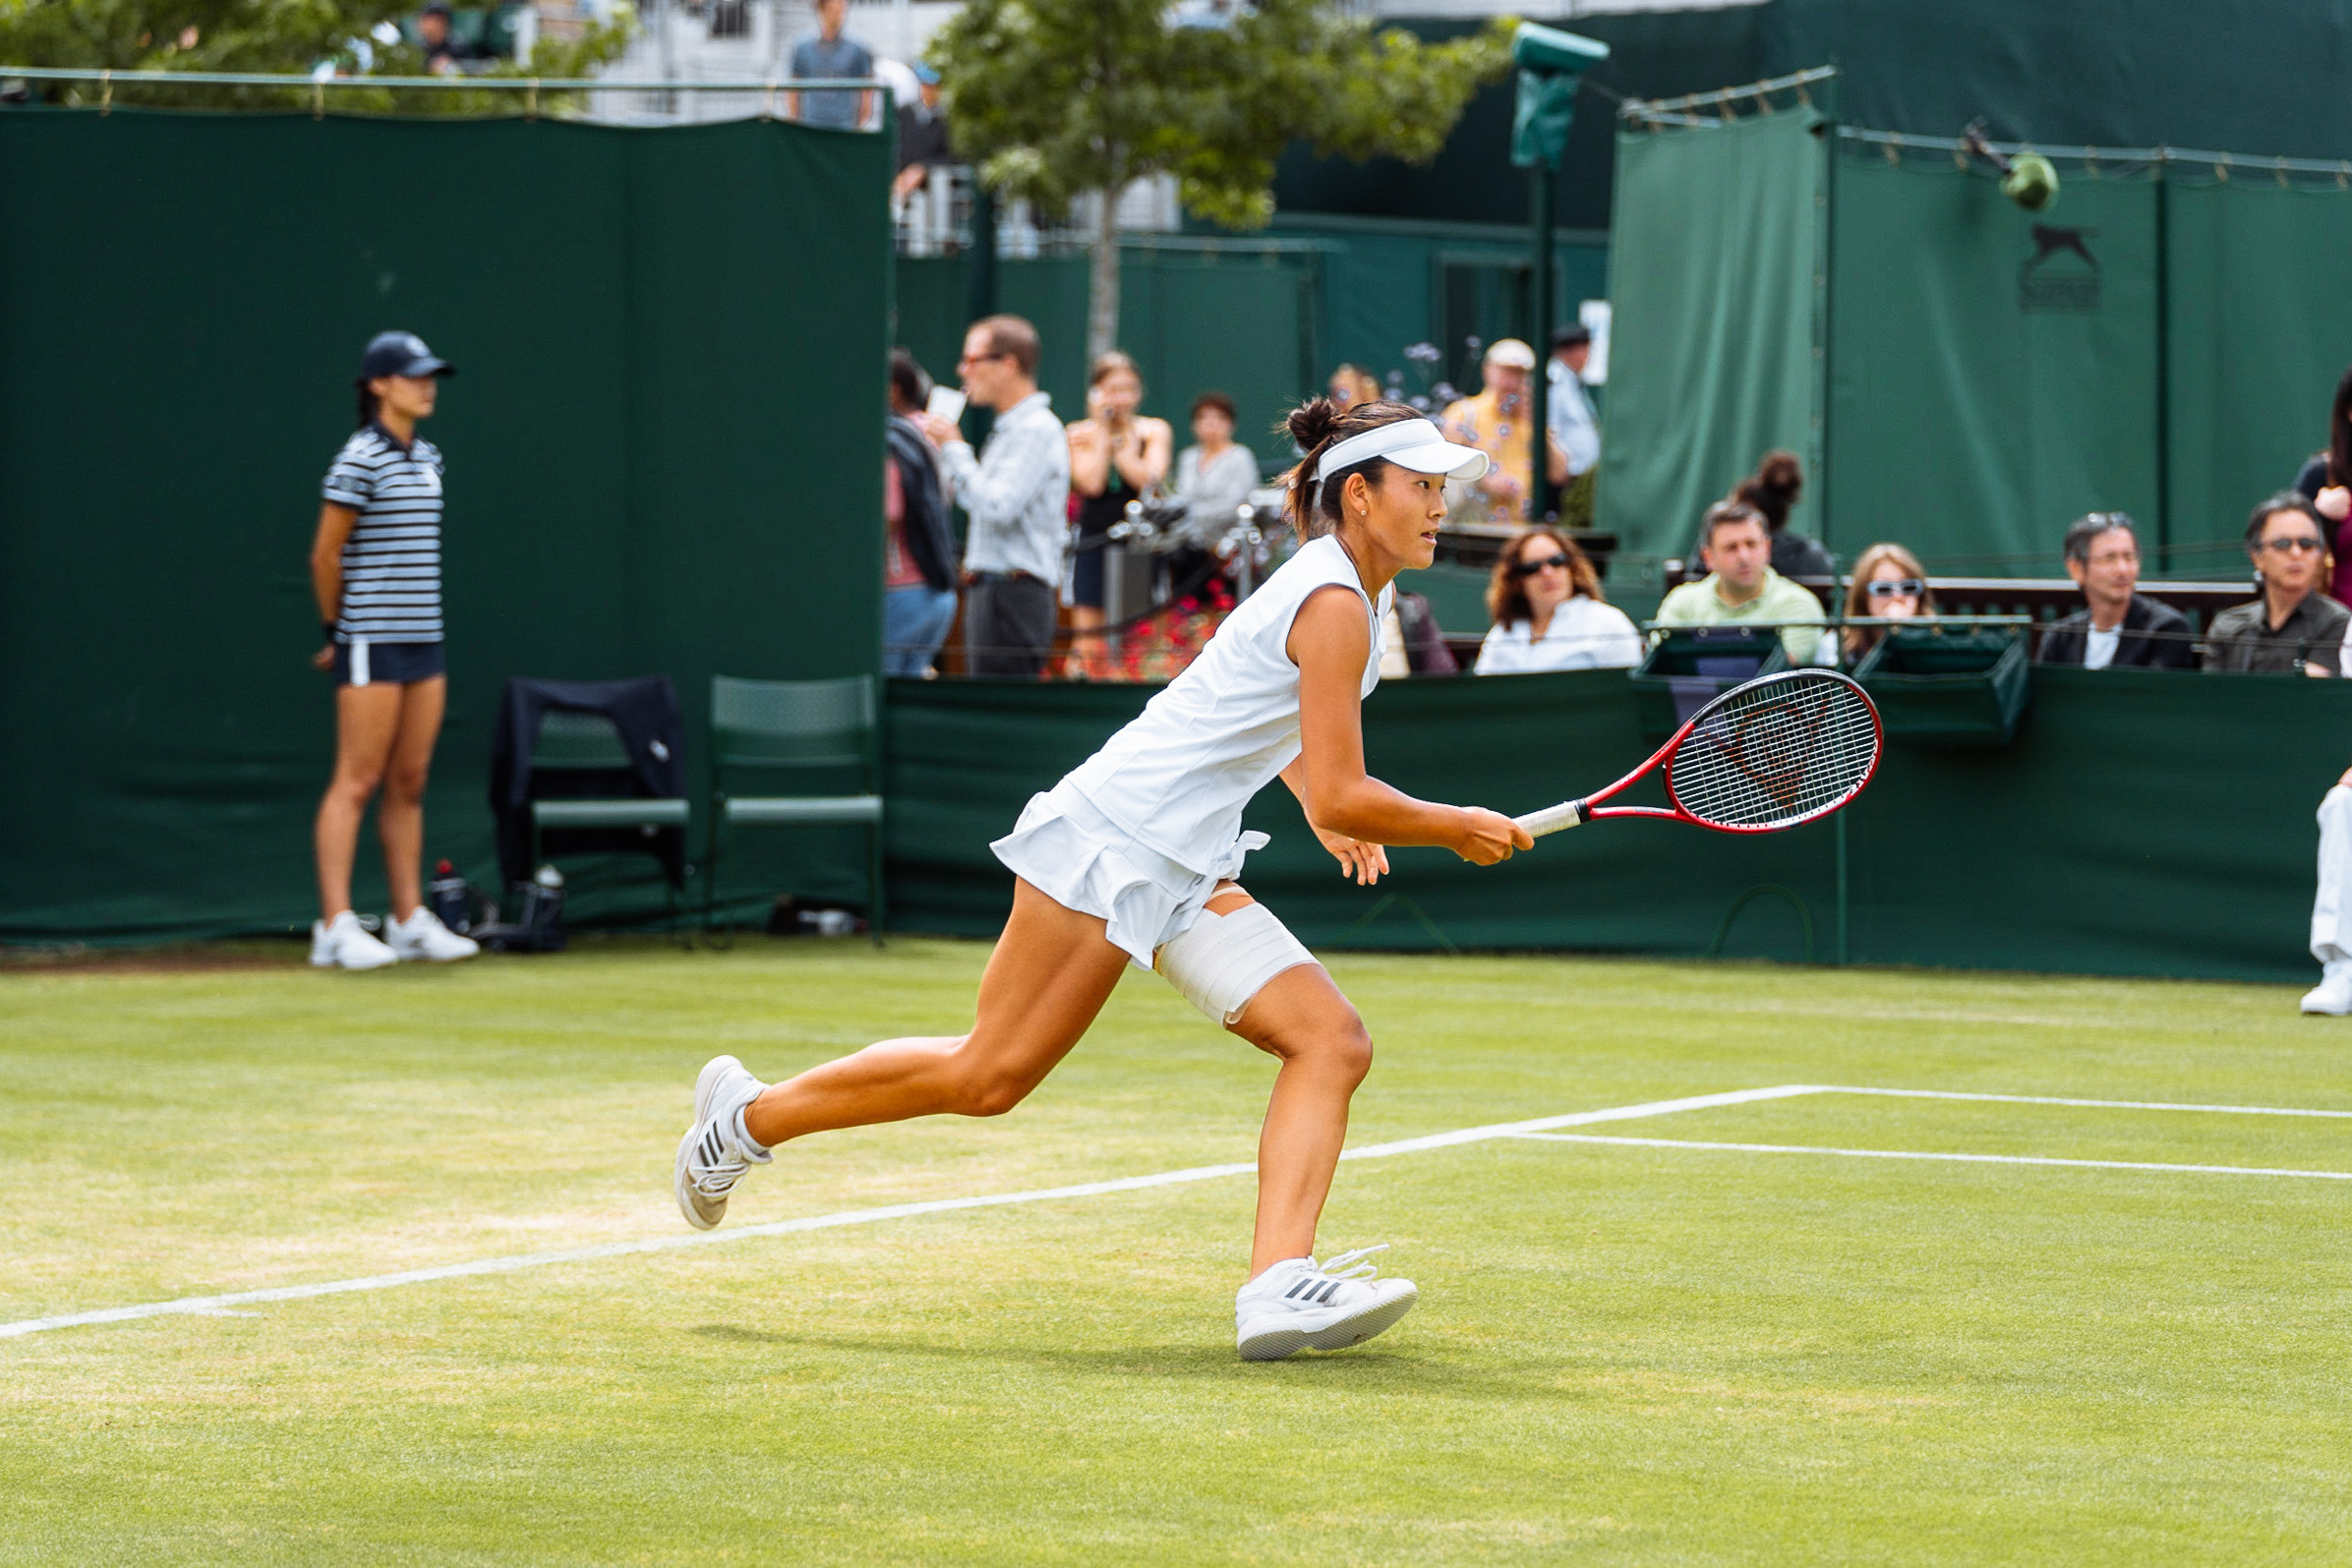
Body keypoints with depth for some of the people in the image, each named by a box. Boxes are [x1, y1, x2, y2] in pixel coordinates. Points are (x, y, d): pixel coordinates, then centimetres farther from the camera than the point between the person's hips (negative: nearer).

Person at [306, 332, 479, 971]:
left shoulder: (426, 458, 12)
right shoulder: (360, 460, -11)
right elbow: (325, 556, -8)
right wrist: (337, 631, 1)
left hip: (424, 638, 7)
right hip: (372, 643, -7)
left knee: (409, 781, 10)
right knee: (357, 781, -6)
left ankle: (410, 919, 14)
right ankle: (336, 929, -6)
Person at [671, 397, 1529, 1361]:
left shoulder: (1351, 592, 13)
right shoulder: (1335, 609, -17)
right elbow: (1343, 799, -20)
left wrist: (1330, 815, 23)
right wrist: (1461, 830, -7)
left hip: (1185, 872, 10)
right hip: (1112, 838, -10)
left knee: (1331, 1043, -7)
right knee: (987, 1076, -3)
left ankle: (1278, 1286, -20)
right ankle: (748, 1116, 16)